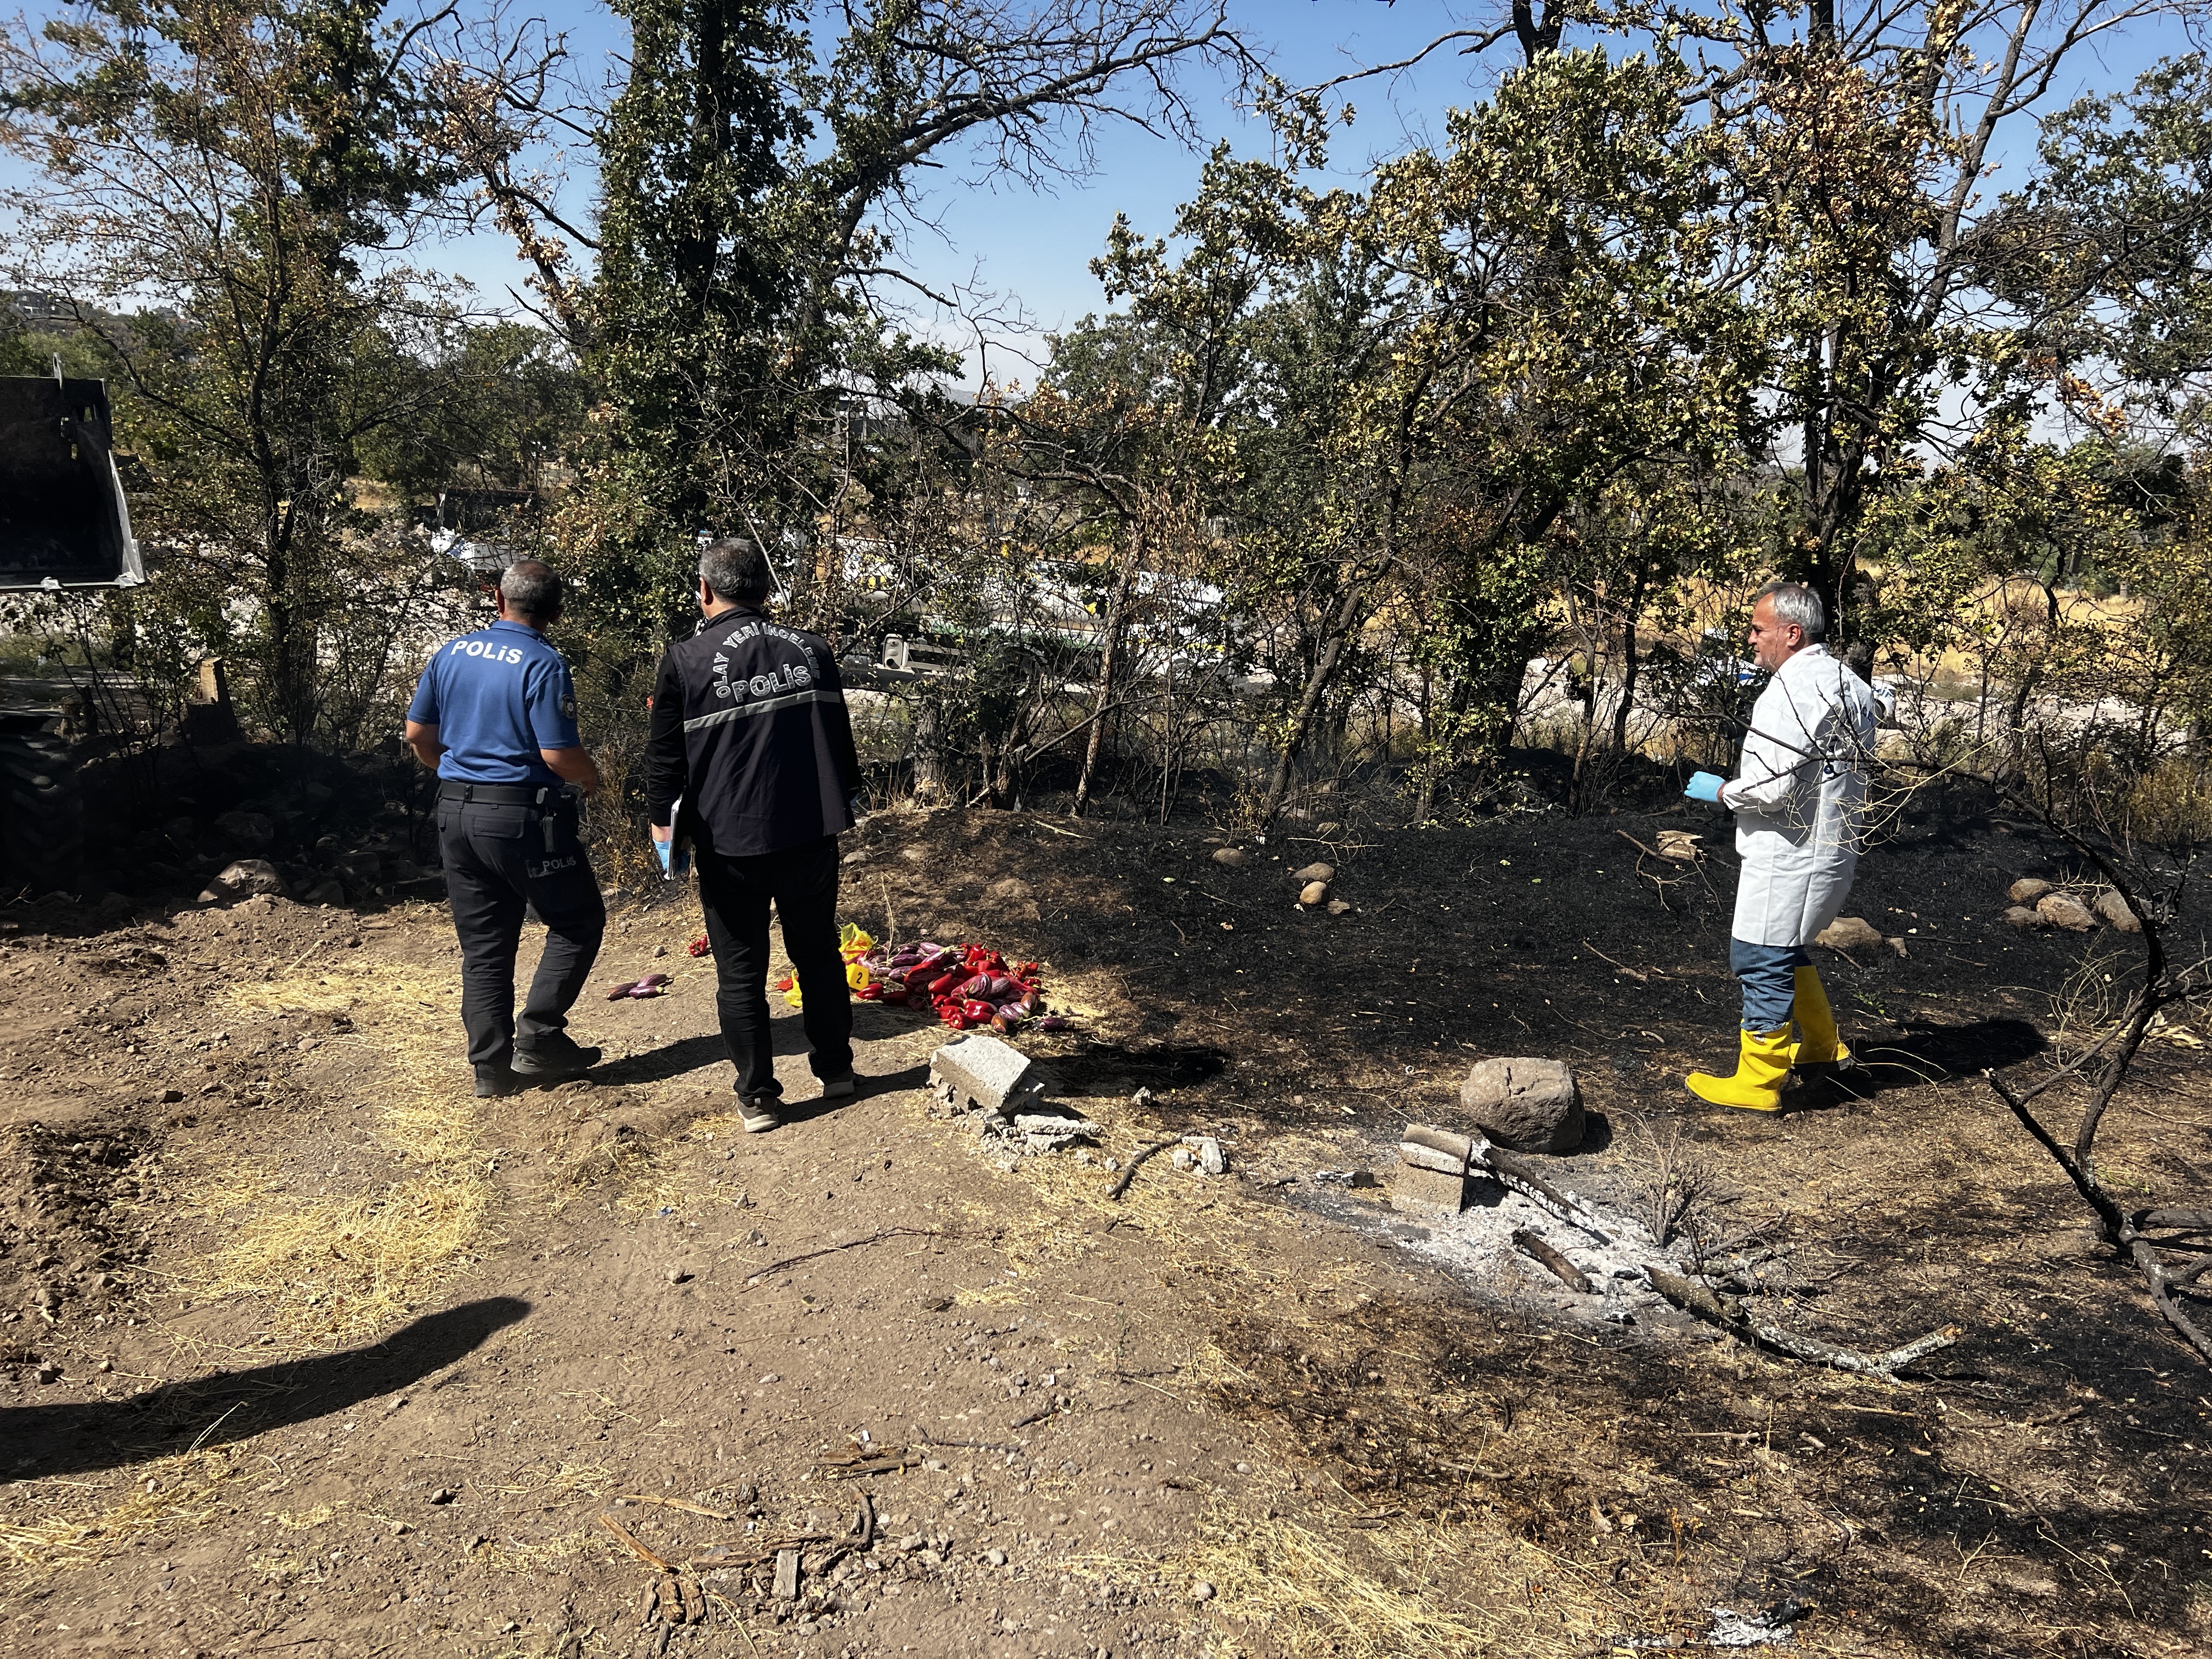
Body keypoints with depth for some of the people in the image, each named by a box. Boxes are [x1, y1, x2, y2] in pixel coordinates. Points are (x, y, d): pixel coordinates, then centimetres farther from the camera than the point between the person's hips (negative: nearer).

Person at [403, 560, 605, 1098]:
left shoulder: (452, 653, 6)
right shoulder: (543, 665, -14)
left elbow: (418, 734, 11)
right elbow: (559, 755, -19)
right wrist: (590, 778, 2)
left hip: (455, 812, 7)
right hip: (522, 816, -6)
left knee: (483, 944, 12)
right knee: (579, 920, 10)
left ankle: (491, 1065, 15)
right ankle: (538, 1037, 3)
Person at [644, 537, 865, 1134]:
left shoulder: (686, 660, -9)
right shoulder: (811, 650, 2)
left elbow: (664, 756, -4)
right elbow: (841, 740, 11)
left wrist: (663, 820, 10)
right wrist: (844, 804, 24)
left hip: (729, 845, -3)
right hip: (810, 837, 3)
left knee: (740, 972, 8)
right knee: (818, 954, 19)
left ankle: (756, 1097, 15)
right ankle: (836, 1069, 31)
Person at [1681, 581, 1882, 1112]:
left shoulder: (1791, 690, -20)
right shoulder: (1848, 683, 10)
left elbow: (1771, 786, -25)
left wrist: (1719, 790, -8)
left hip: (1789, 856, -10)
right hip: (1833, 847, 10)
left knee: (1761, 960, -1)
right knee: (1785, 948, 26)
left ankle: (1757, 1082, 8)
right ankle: (1823, 1045, 39)